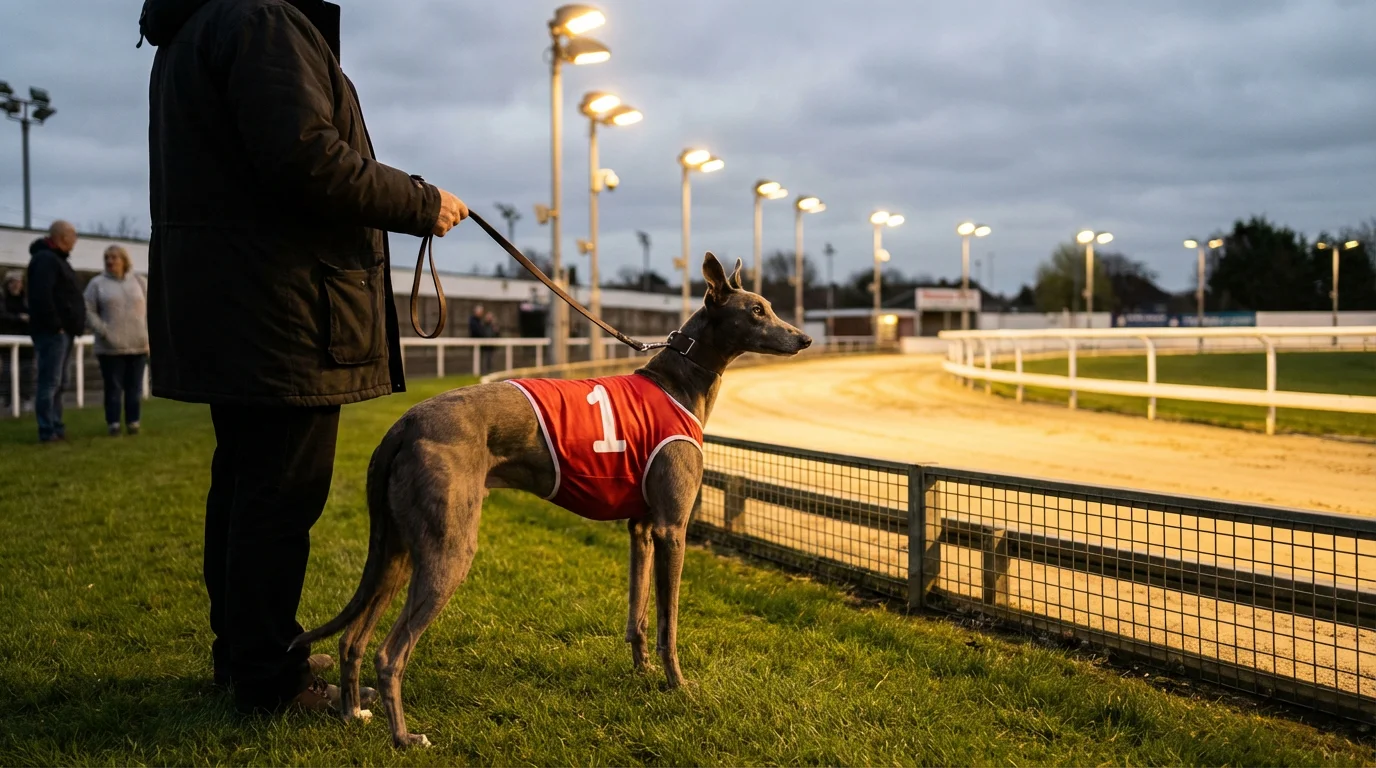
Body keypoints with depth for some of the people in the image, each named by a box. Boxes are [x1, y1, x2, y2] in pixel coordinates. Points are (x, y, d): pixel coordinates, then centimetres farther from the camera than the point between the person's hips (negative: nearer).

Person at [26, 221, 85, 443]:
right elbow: (42, 295, -24)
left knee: (58, 383, 13)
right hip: (52, 332, -11)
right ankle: (47, 431, -8)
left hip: (62, 331, 11)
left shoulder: (56, 259, 21)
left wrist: (75, 324, 13)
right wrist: (55, 325, -21)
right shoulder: (45, 259, -12)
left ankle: (57, 428, 17)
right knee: (50, 382, -9)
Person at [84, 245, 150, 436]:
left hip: (138, 345, 2)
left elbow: (147, 309, 10)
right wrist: (103, 331, -13)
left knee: (135, 388, 6)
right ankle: (113, 424, 7)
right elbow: (88, 310, -2)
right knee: (113, 388, 0)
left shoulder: (138, 281, 11)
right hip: (110, 347, -2)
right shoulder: (97, 283, 3)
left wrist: (147, 334, 1)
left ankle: (133, 422, 13)